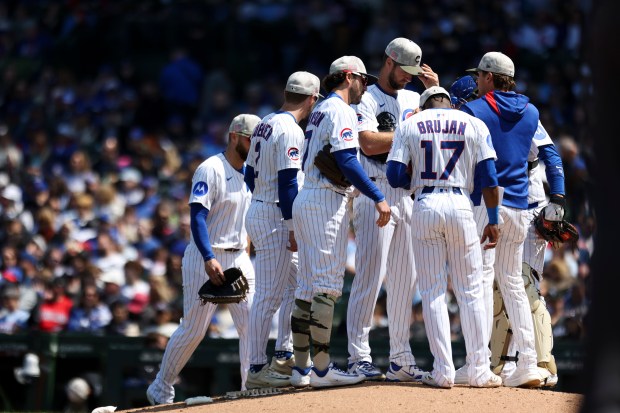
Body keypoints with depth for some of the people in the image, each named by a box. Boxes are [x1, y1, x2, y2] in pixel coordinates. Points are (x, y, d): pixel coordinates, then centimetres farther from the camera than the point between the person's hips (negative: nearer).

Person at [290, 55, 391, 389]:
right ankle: (322, 370, -13)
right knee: (328, 284, -11)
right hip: (328, 202, -10)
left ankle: (302, 367, 11)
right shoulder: (340, 110, -8)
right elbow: (347, 161, -19)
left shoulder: (319, 110, 21)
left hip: (305, 199, 10)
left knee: (308, 285, 10)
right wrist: (379, 198, -19)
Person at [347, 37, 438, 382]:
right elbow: (369, 143, -16)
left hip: (409, 195, 7)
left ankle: (401, 359, 10)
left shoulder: (415, 99, 18)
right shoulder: (367, 99, -2)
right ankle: (359, 357, -10)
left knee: (405, 279, 7)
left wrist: (436, 90, 3)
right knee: (370, 275, -10)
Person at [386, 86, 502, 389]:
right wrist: (493, 221, 6)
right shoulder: (474, 125, 8)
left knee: (432, 291, 5)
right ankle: (479, 371, 4)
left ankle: (443, 371, 0)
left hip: (424, 205, 0)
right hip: (460, 204, 0)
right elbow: (489, 178, 1)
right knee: (471, 290, 6)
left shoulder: (409, 126, 7)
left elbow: (395, 175, 0)